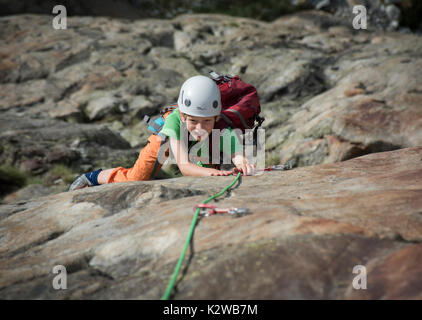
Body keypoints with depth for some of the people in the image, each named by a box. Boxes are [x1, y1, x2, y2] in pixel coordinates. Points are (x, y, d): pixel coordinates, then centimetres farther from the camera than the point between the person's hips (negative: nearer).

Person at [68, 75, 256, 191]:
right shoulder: (176, 120, -47)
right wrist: (209, 172, -73)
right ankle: (92, 177, 24)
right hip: (168, 135, -2)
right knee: (135, 180, -4)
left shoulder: (224, 132, -45)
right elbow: (184, 166, -54)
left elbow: (239, 158, -57)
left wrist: (244, 166, -82)